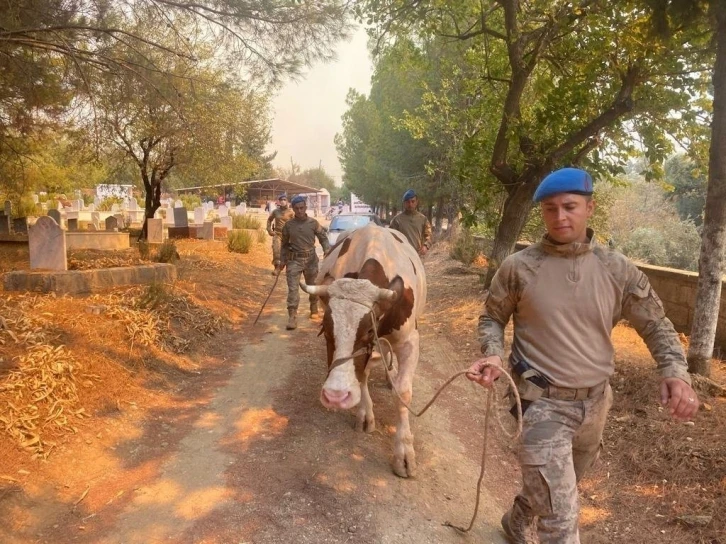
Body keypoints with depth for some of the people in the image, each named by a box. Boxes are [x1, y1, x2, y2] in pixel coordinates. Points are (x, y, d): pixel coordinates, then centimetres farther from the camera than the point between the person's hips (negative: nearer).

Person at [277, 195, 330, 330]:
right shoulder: (288, 225, 0)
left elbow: (323, 238, 4)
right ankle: (292, 317, -10)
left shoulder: (313, 223, -3)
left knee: (312, 286, 16)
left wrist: (327, 250, -13)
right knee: (293, 288, -9)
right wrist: (282, 260, 8)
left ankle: (314, 309, 39)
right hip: (294, 260, 0)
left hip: (311, 259, 1)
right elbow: (284, 244, 10)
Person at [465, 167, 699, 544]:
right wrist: (493, 356, -18)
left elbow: (655, 325, 2)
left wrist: (675, 371, -16)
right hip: (544, 403, -4)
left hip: (596, 401, 5)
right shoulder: (518, 267, -11)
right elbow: (492, 317, 2)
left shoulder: (617, 269, -5)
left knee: (557, 489, 27)